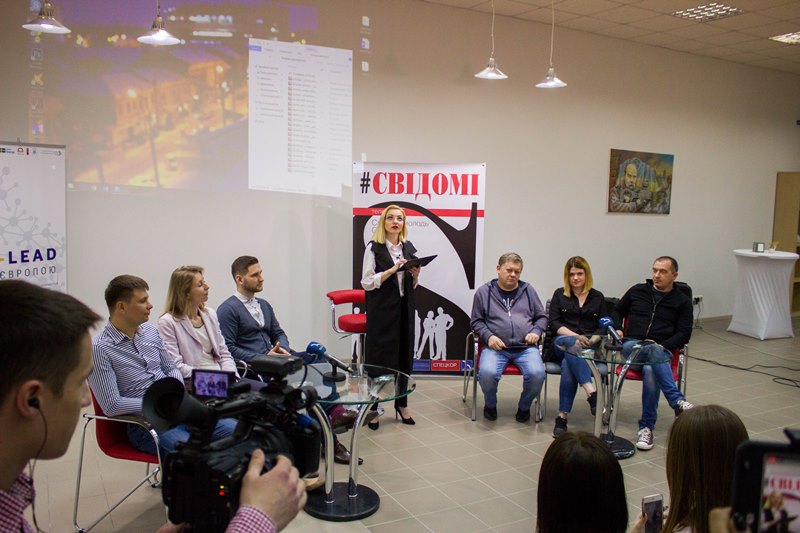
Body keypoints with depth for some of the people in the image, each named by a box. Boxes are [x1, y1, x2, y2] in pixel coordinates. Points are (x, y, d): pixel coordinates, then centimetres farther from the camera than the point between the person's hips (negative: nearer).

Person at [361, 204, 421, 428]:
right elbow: (367, 283, -11)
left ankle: (402, 404, 22)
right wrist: (392, 270, -19)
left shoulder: (409, 247, 11)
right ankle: (372, 408, 9)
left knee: (404, 355, 9)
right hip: (381, 310, -5)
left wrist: (415, 274, -4)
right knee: (379, 358, -1)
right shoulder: (373, 248, -5)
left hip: (405, 308, 5)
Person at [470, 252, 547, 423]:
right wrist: (488, 336, -7)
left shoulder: (528, 290, 15)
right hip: (496, 347, -1)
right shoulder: (484, 292, 9)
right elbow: (476, 321, 11)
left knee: (537, 374, -28)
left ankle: (524, 407, 5)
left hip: (526, 347, 2)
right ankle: (490, 405, 4)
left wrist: (536, 332, 0)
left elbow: (542, 317, 21)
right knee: (487, 373, -32)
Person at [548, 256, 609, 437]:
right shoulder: (559, 294, 15)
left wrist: (591, 341, -11)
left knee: (568, 365, -35)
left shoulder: (598, 297, 18)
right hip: (562, 342, 0)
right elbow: (553, 323, 4)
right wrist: (575, 336, -12)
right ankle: (591, 392, -53)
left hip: (590, 346, 0)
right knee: (572, 344, -40)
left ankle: (563, 417, -39)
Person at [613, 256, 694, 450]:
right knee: (653, 352, -38)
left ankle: (646, 427, -35)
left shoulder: (682, 301, 13)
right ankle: (677, 401, -48)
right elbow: (618, 311, 29)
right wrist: (618, 330, 8)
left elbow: (684, 334, 7)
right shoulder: (637, 291, 17)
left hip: (662, 350, -1)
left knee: (650, 371, -38)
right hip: (631, 345, 1)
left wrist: (662, 345, -10)